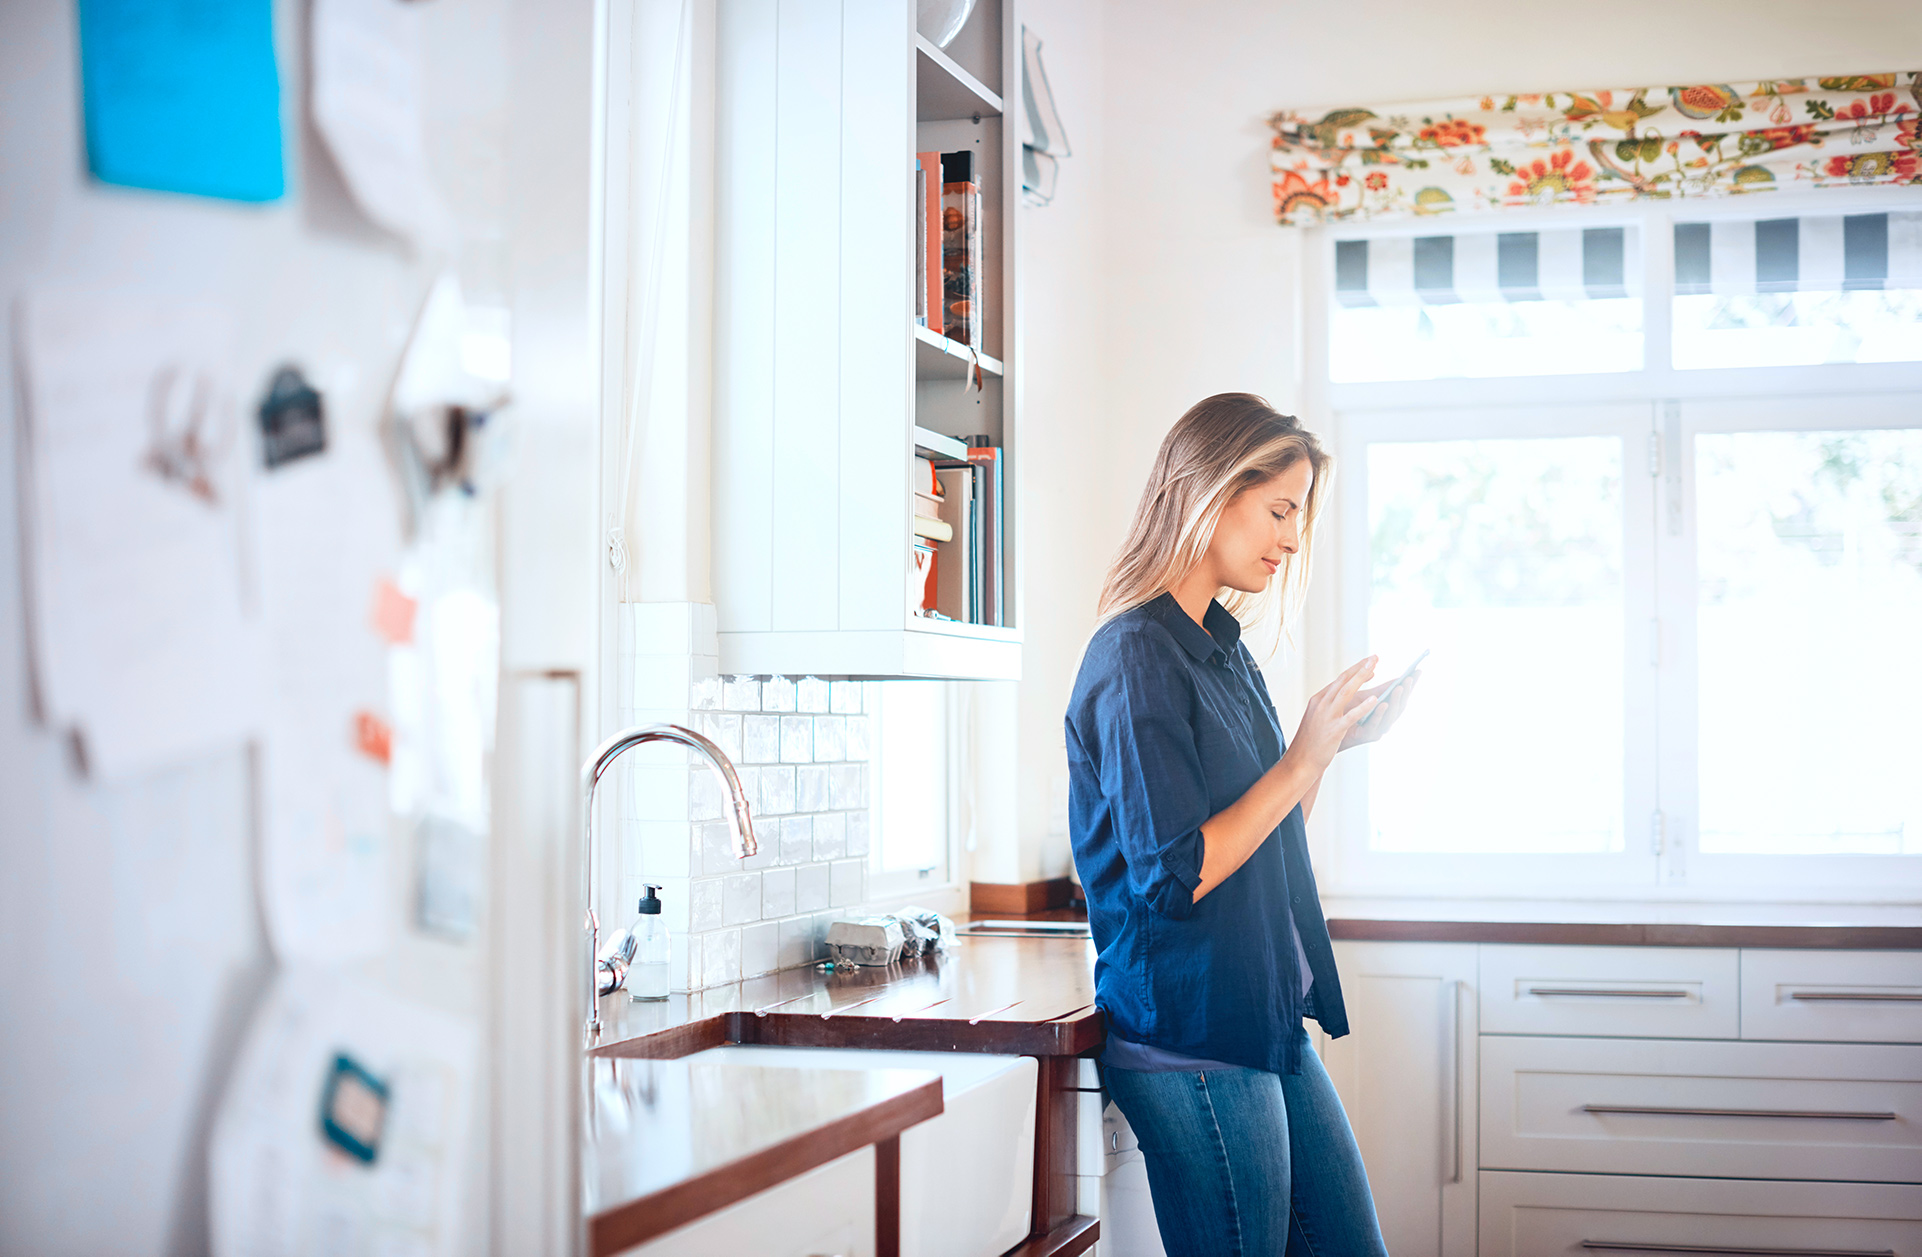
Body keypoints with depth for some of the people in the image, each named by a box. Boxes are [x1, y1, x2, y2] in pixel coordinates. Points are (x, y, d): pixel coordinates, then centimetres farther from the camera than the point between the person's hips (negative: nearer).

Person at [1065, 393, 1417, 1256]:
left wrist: (1335, 740, 6)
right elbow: (1172, 878, -20)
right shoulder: (1136, 658, -15)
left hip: (1269, 1024, 9)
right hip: (1189, 1042, -9)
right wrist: (1302, 761, -16)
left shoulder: (1224, 649, 14)